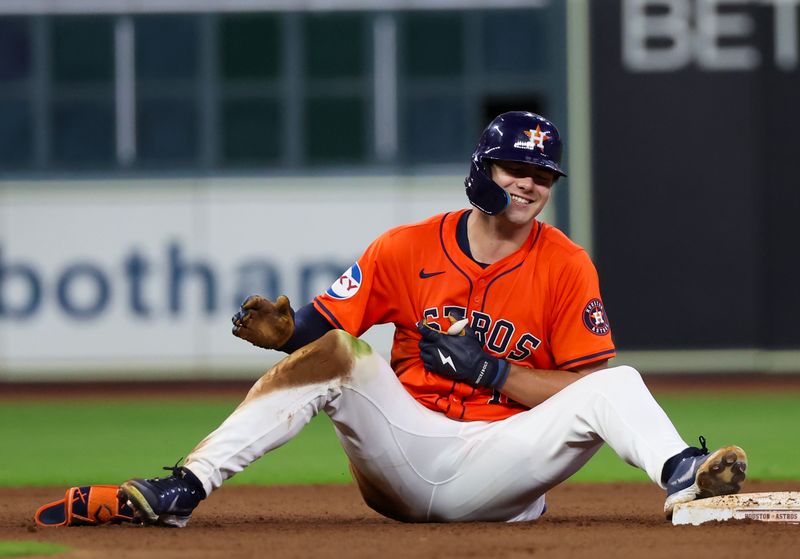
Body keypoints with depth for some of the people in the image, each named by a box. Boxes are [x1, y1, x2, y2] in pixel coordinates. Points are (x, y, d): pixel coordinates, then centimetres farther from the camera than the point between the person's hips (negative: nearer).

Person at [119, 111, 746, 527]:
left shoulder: (568, 267, -1)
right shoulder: (407, 249, 2)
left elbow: (585, 386, -4)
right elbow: (319, 323, 2)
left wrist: (489, 370, -14)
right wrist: (280, 330, -22)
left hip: (498, 462, -1)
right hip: (403, 450, 1)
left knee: (615, 385, -20)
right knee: (334, 353, -22)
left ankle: (682, 478, -52)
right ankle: (184, 490, -30)